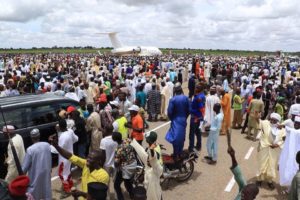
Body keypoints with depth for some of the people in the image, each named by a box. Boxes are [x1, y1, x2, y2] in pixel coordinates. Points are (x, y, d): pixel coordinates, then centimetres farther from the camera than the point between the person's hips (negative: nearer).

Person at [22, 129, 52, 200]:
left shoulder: (30, 149, -21)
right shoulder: (47, 145, -8)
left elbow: (25, 166, -14)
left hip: (36, 174, -4)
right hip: (46, 172, 4)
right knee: (46, 188, 21)